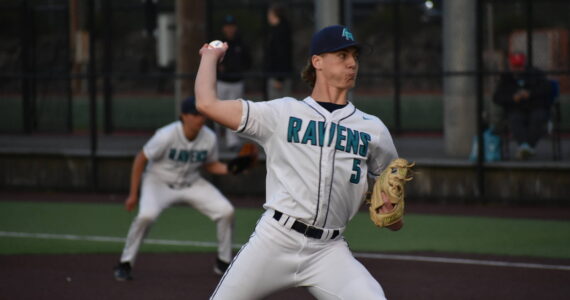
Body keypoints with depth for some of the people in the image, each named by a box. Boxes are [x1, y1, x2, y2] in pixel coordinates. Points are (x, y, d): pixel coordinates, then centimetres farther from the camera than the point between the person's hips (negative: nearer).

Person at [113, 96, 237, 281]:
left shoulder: (209, 138, -13)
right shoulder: (167, 136, -26)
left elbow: (210, 165, 6)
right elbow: (141, 160, -16)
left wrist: (229, 169, -16)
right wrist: (133, 194, -14)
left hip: (192, 183, 4)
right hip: (159, 181, -4)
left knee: (226, 211, -12)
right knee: (146, 215, -32)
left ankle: (223, 263, 8)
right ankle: (124, 264, -13)